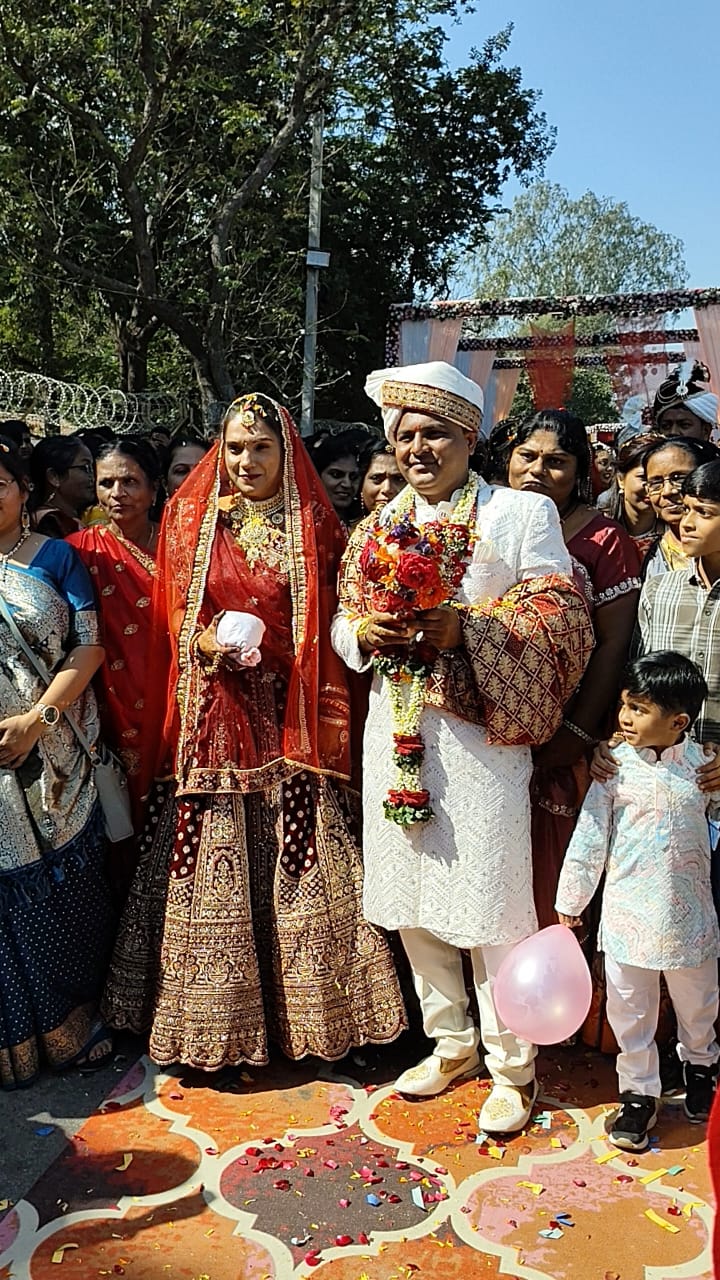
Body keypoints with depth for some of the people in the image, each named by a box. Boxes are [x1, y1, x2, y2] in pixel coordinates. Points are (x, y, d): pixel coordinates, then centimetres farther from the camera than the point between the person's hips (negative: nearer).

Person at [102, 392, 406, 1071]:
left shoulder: (312, 523, 5)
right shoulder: (190, 518, 7)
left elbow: (328, 623, 5)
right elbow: (175, 613, 10)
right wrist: (208, 641, -11)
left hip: (292, 715, 0)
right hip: (218, 711, 1)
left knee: (300, 856, 1)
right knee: (216, 859, 3)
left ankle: (310, 1010, 19)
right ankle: (221, 1016, 19)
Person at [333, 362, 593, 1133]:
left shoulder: (522, 512, -1)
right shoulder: (381, 525, 14)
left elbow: (560, 621, -9)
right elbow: (344, 621, 15)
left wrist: (464, 630, -21)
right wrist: (369, 633, -8)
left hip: (480, 734, -5)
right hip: (396, 730, 5)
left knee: (490, 907, 0)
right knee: (409, 897, 13)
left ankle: (512, 1066, 21)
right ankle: (451, 1043, 33)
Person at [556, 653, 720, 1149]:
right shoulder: (617, 765, -9)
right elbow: (590, 834, -4)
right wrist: (572, 899, -1)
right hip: (627, 915, -1)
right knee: (630, 1010, 10)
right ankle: (639, 1093, 30)